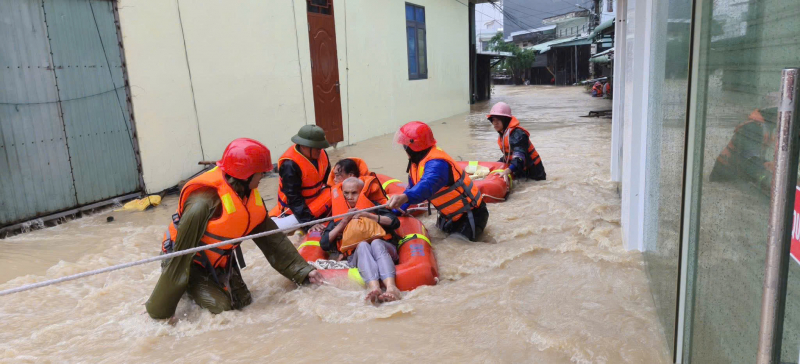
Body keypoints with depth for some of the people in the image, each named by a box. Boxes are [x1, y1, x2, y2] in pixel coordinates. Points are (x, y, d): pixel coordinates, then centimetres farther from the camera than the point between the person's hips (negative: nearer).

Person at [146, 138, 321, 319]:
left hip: (220, 261, 7)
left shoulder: (249, 195, -9)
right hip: (191, 263, -7)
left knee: (243, 301, -3)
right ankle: (191, 286, 7)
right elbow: (181, 254, -29)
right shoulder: (204, 203, -34)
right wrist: (158, 310, -23)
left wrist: (302, 270, -4)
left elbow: (270, 237, -2)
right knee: (221, 305, -21)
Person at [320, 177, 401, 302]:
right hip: (357, 255, 0)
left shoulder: (374, 205, 21)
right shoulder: (340, 214, 23)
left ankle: (391, 286, -58)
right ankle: (373, 287, -60)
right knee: (362, 245, -33)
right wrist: (344, 222, 3)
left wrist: (369, 216, -4)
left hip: (382, 247, 0)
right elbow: (324, 244, 11)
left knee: (376, 243, -34)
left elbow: (395, 222, 4)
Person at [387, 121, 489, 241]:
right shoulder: (417, 161, -1)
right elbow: (412, 188, 7)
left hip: (470, 214, -9)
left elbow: (427, 186, -53)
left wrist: (404, 197, -71)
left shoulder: (436, 164, -33)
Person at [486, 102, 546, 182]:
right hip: (519, 172, 8)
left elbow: (519, 156, -35)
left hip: (532, 171, -8)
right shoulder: (502, 134, 6)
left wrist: (509, 170, -49)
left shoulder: (517, 134, -22)